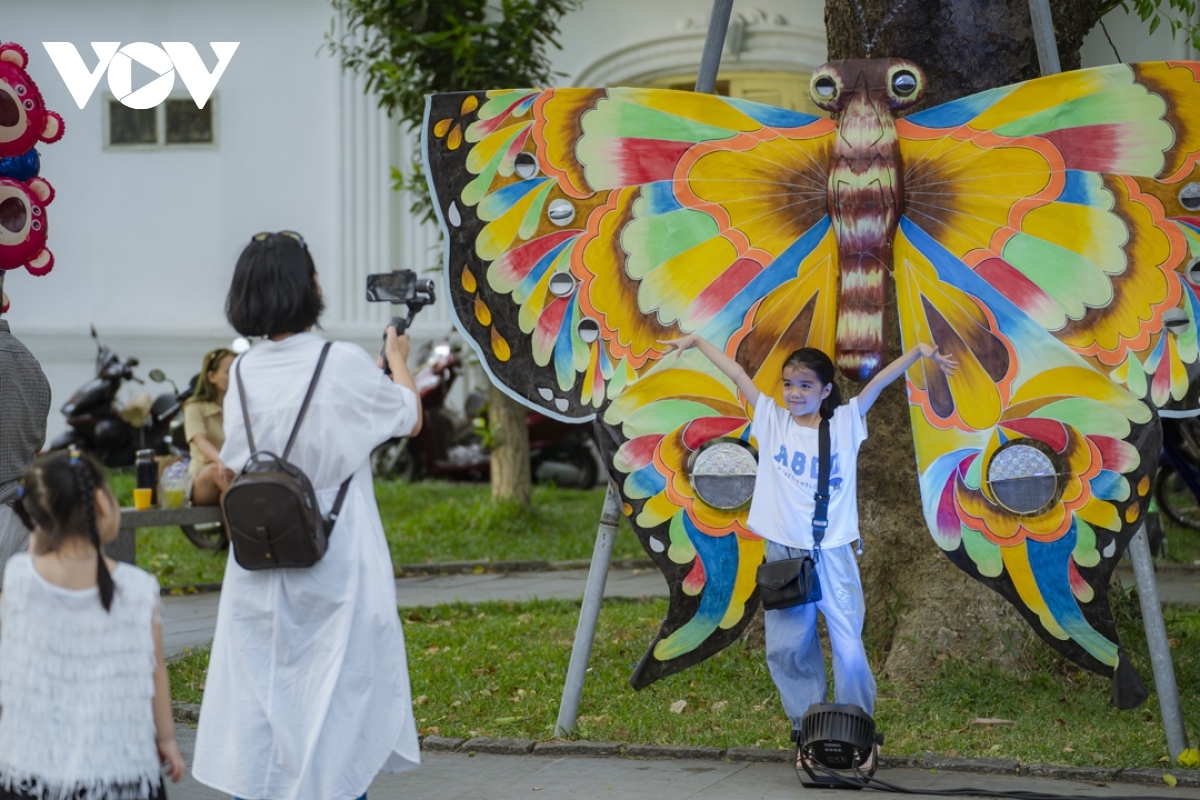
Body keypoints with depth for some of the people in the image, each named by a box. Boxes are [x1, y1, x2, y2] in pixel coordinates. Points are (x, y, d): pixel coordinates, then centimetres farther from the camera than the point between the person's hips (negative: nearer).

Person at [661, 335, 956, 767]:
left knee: (849, 649, -2)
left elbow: (879, 381, -8)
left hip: (832, 553, -2)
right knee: (787, 650, 3)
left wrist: (920, 351, -20)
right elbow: (737, 373, 9)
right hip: (783, 553, 2)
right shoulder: (773, 421, 5)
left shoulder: (844, 424, 1)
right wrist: (695, 341, 13)